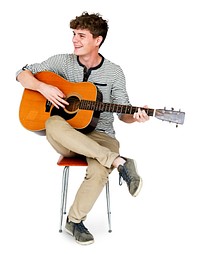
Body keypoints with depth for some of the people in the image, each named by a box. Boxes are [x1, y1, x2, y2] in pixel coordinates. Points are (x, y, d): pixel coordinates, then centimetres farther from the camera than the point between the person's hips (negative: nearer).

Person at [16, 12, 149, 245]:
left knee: (99, 171, -36)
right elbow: (23, 74, 7)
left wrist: (134, 116, -21)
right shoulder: (62, 61, 3)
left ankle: (75, 220, -10)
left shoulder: (114, 72, 1)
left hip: (99, 136, -1)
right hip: (66, 139, 2)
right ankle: (119, 162, -32)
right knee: (53, 124, -36)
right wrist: (43, 87, -13)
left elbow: (123, 111, 3)